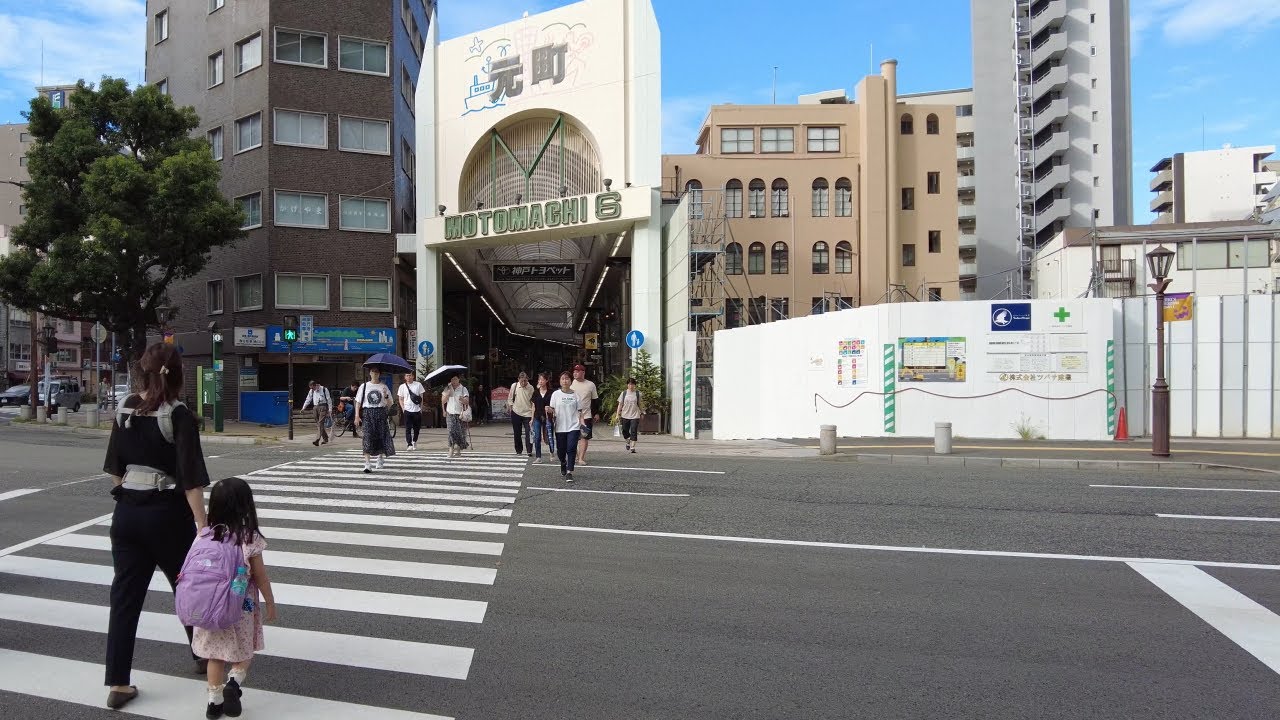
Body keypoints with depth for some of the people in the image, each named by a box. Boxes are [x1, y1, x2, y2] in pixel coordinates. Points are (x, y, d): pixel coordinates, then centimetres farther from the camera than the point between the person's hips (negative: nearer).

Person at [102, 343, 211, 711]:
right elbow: (190, 479, -18)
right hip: (167, 513, -4)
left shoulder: (125, 410, 2)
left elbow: (115, 467, 10)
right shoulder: (179, 416, -15)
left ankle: (118, 684, 11)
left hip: (126, 512, 5)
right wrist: (202, 525, -16)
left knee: (124, 595, 9)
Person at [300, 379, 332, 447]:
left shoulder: (324, 389, -5)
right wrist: (304, 408, 10)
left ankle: (317, 440, -24)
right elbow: (308, 400, 19)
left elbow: (329, 400, -3)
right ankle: (325, 439, 19)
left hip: (322, 407, -6)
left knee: (320, 423, -15)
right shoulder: (311, 391, 11)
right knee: (318, 424, 8)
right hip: (316, 408, 6)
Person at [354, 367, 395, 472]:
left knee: (382, 436, 2)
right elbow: (358, 402, 5)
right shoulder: (364, 386, 7)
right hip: (368, 413, -1)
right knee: (368, 437, -11)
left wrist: (386, 396, -12)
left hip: (381, 413, 1)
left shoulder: (384, 387, 8)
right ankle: (367, 464, -13)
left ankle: (380, 458, 29)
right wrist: (357, 416, -4)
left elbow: (389, 405, 7)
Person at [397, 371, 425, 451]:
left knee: (417, 428, 8)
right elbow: (401, 399, 10)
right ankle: (410, 444, -2)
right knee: (408, 428, -4)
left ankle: (414, 441, 30)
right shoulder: (402, 386, 4)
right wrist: (403, 408, -2)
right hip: (407, 410, 0)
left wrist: (421, 408, 1)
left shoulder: (418, 385, 2)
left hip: (417, 410, 0)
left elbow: (421, 397, 6)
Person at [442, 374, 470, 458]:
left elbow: (467, 401, -8)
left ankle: (458, 450, 12)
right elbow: (443, 401, 7)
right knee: (451, 431, -14)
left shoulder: (463, 389, 2)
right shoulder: (447, 389, 9)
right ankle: (451, 449, -14)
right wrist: (448, 393, -8)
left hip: (460, 414, -1)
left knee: (460, 432, 0)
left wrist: (463, 400, -30)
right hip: (450, 414, 1)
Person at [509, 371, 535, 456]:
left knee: (529, 433, -8)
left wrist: (532, 417, -9)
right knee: (517, 433, 11)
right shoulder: (514, 386, -3)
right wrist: (511, 408, 5)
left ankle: (529, 451, 0)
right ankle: (518, 450, 24)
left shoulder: (531, 388, -9)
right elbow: (511, 399, 10)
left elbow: (533, 403, -7)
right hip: (516, 413, 2)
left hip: (527, 413, -2)